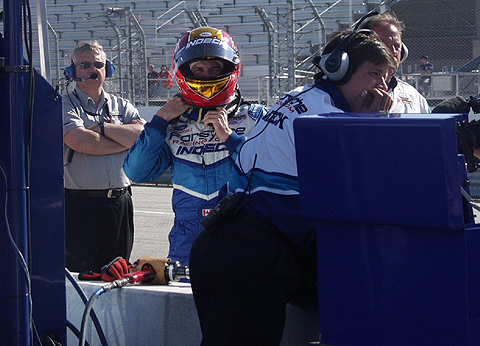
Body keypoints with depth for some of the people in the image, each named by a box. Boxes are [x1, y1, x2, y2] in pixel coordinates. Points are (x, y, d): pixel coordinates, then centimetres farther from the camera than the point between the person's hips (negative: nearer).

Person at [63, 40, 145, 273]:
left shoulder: (121, 106, 15)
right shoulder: (65, 105, 2)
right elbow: (79, 141, -17)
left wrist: (101, 128, -9)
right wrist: (126, 140, -7)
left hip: (120, 202, 4)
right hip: (81, 205, -4)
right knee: (80, 276, -2)